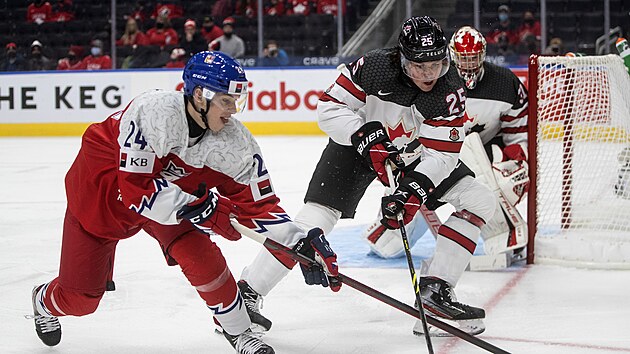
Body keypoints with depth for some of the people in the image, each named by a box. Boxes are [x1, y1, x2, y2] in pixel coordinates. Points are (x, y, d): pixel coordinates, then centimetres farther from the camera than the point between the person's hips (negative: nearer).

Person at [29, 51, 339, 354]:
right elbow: (136, 189, -38)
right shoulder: (152, 112, -38)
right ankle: (46, 301, 38)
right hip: (100, 189, -4)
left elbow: (257, 204, -14)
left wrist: (301, 241, -25)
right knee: (80, 297, 1)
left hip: (169, 190, 4)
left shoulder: (235, 143, -20)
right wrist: (198, 207, -41)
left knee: (198, 252, -19)